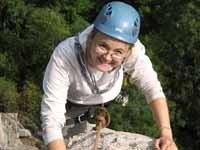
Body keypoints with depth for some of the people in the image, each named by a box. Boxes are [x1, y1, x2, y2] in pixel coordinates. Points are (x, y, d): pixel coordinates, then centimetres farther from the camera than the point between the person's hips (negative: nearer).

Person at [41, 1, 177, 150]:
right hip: (72, 97, -2)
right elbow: (52, 119, -47)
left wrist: (166, 133, -41)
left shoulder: (132, 51, -42)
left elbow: (152, 87, -29)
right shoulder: (63, 56, -47)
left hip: (107, 96, 2)